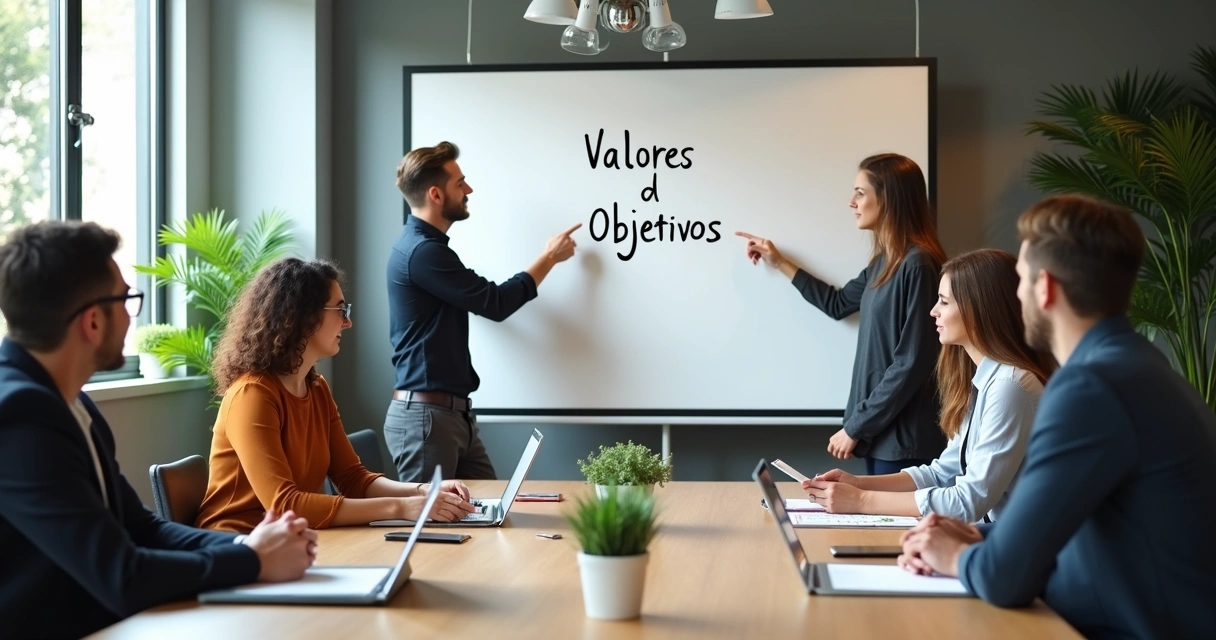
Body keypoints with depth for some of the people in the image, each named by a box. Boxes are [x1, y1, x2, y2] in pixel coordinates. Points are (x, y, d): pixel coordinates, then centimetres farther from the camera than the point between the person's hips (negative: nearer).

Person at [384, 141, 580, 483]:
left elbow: (481, 299, 25)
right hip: (424, 414, -10)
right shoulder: (422, 251, -18)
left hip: (453, 412, 10)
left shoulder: (427, 245, 15)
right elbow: (495, 303, -13)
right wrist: (550, 257, 0)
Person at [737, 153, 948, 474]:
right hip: (880, 429, 9)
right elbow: (839, 303, 31)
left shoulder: (918, 265, -18)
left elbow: (911, 365, -20)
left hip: (903, 436, -9)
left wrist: (856, 427, -15)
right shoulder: (885, 261, 11)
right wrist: (780, 263, 28)